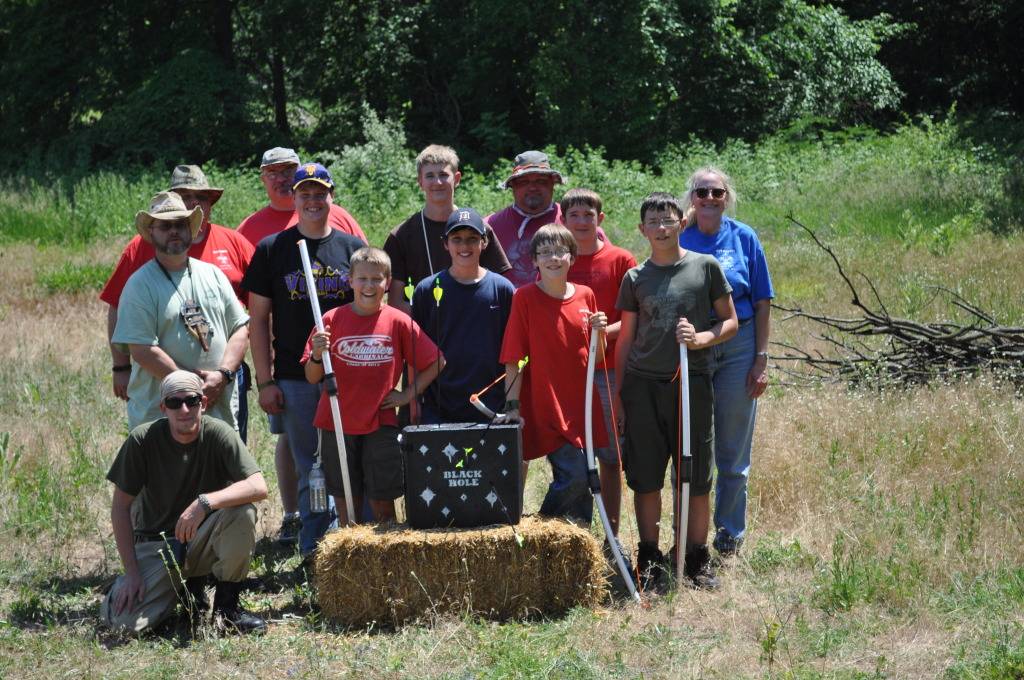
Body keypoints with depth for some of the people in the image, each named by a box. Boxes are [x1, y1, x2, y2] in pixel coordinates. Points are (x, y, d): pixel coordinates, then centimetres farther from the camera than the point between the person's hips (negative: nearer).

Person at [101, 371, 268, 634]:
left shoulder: (219, 434, -14)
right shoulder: (143, 439, -14)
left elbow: (259, 487, -26)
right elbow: (121, 506, -8)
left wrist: (205, 502, -40)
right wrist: (131, 571, -13)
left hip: (204, 538, 0)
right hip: (156, 544, 0)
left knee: (242, 512, -32)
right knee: (124, 620, -21)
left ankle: (227, 604, -9)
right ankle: (186, 588, 12)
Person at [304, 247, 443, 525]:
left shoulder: (398, 322, -1)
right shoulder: (332, 320, -1)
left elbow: (436, 362, 7)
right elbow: (312, 378, 0)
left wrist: (408, 394, 0)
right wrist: (317, 354, -19)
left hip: (380, 426, -1)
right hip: (336, 426, 1)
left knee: (383, 503, 2)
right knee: (346, 505, 6)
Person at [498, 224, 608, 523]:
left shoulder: (585, 296, 6)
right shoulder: (525, 297, -7)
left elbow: (596, 357, 13)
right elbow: (513, 357, -8)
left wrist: (599, 332, -8)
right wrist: (512, 405, -13)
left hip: (582, 403, 5)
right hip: (546, 406, -5)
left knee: (583, 480, 8)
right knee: (574, 475, -15)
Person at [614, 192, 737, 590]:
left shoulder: (706, 267, 4)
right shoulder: (636, 278, 8)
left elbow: (730, 322, 7)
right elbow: (626, 338, 12)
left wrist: (701, 339, -13)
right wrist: (618, 394, 8)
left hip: (692, 382, -1)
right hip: (643, 385, 1)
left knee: (696, 478, 1)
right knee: (645, 478, 3)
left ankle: (697, 560, 12)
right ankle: (648, 558, 13)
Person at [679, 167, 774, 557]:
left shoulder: (743, 239, 2)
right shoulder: (678, 241, 2)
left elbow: (762, 303, 2)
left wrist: (761, 360, -3)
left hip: (738, 347, 0)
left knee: (733, 451, 7)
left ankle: (729, 537, 18)